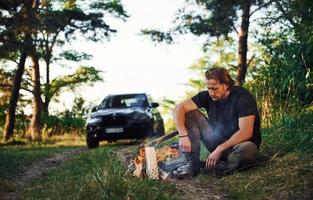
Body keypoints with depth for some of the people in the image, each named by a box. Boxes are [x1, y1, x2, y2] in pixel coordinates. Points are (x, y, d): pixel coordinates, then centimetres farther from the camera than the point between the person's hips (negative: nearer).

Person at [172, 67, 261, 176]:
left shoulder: (243, 97, -19)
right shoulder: (207, 96, -6)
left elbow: (246, 132, -27)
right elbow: (178, 109, -11)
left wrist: (220, 149, -28)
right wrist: (183, 135, -26)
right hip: (217, 141, 5)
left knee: (248, 149, -42)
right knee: (189, 114, -9)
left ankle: (221, 167, -15)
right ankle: (193, 162, -12)